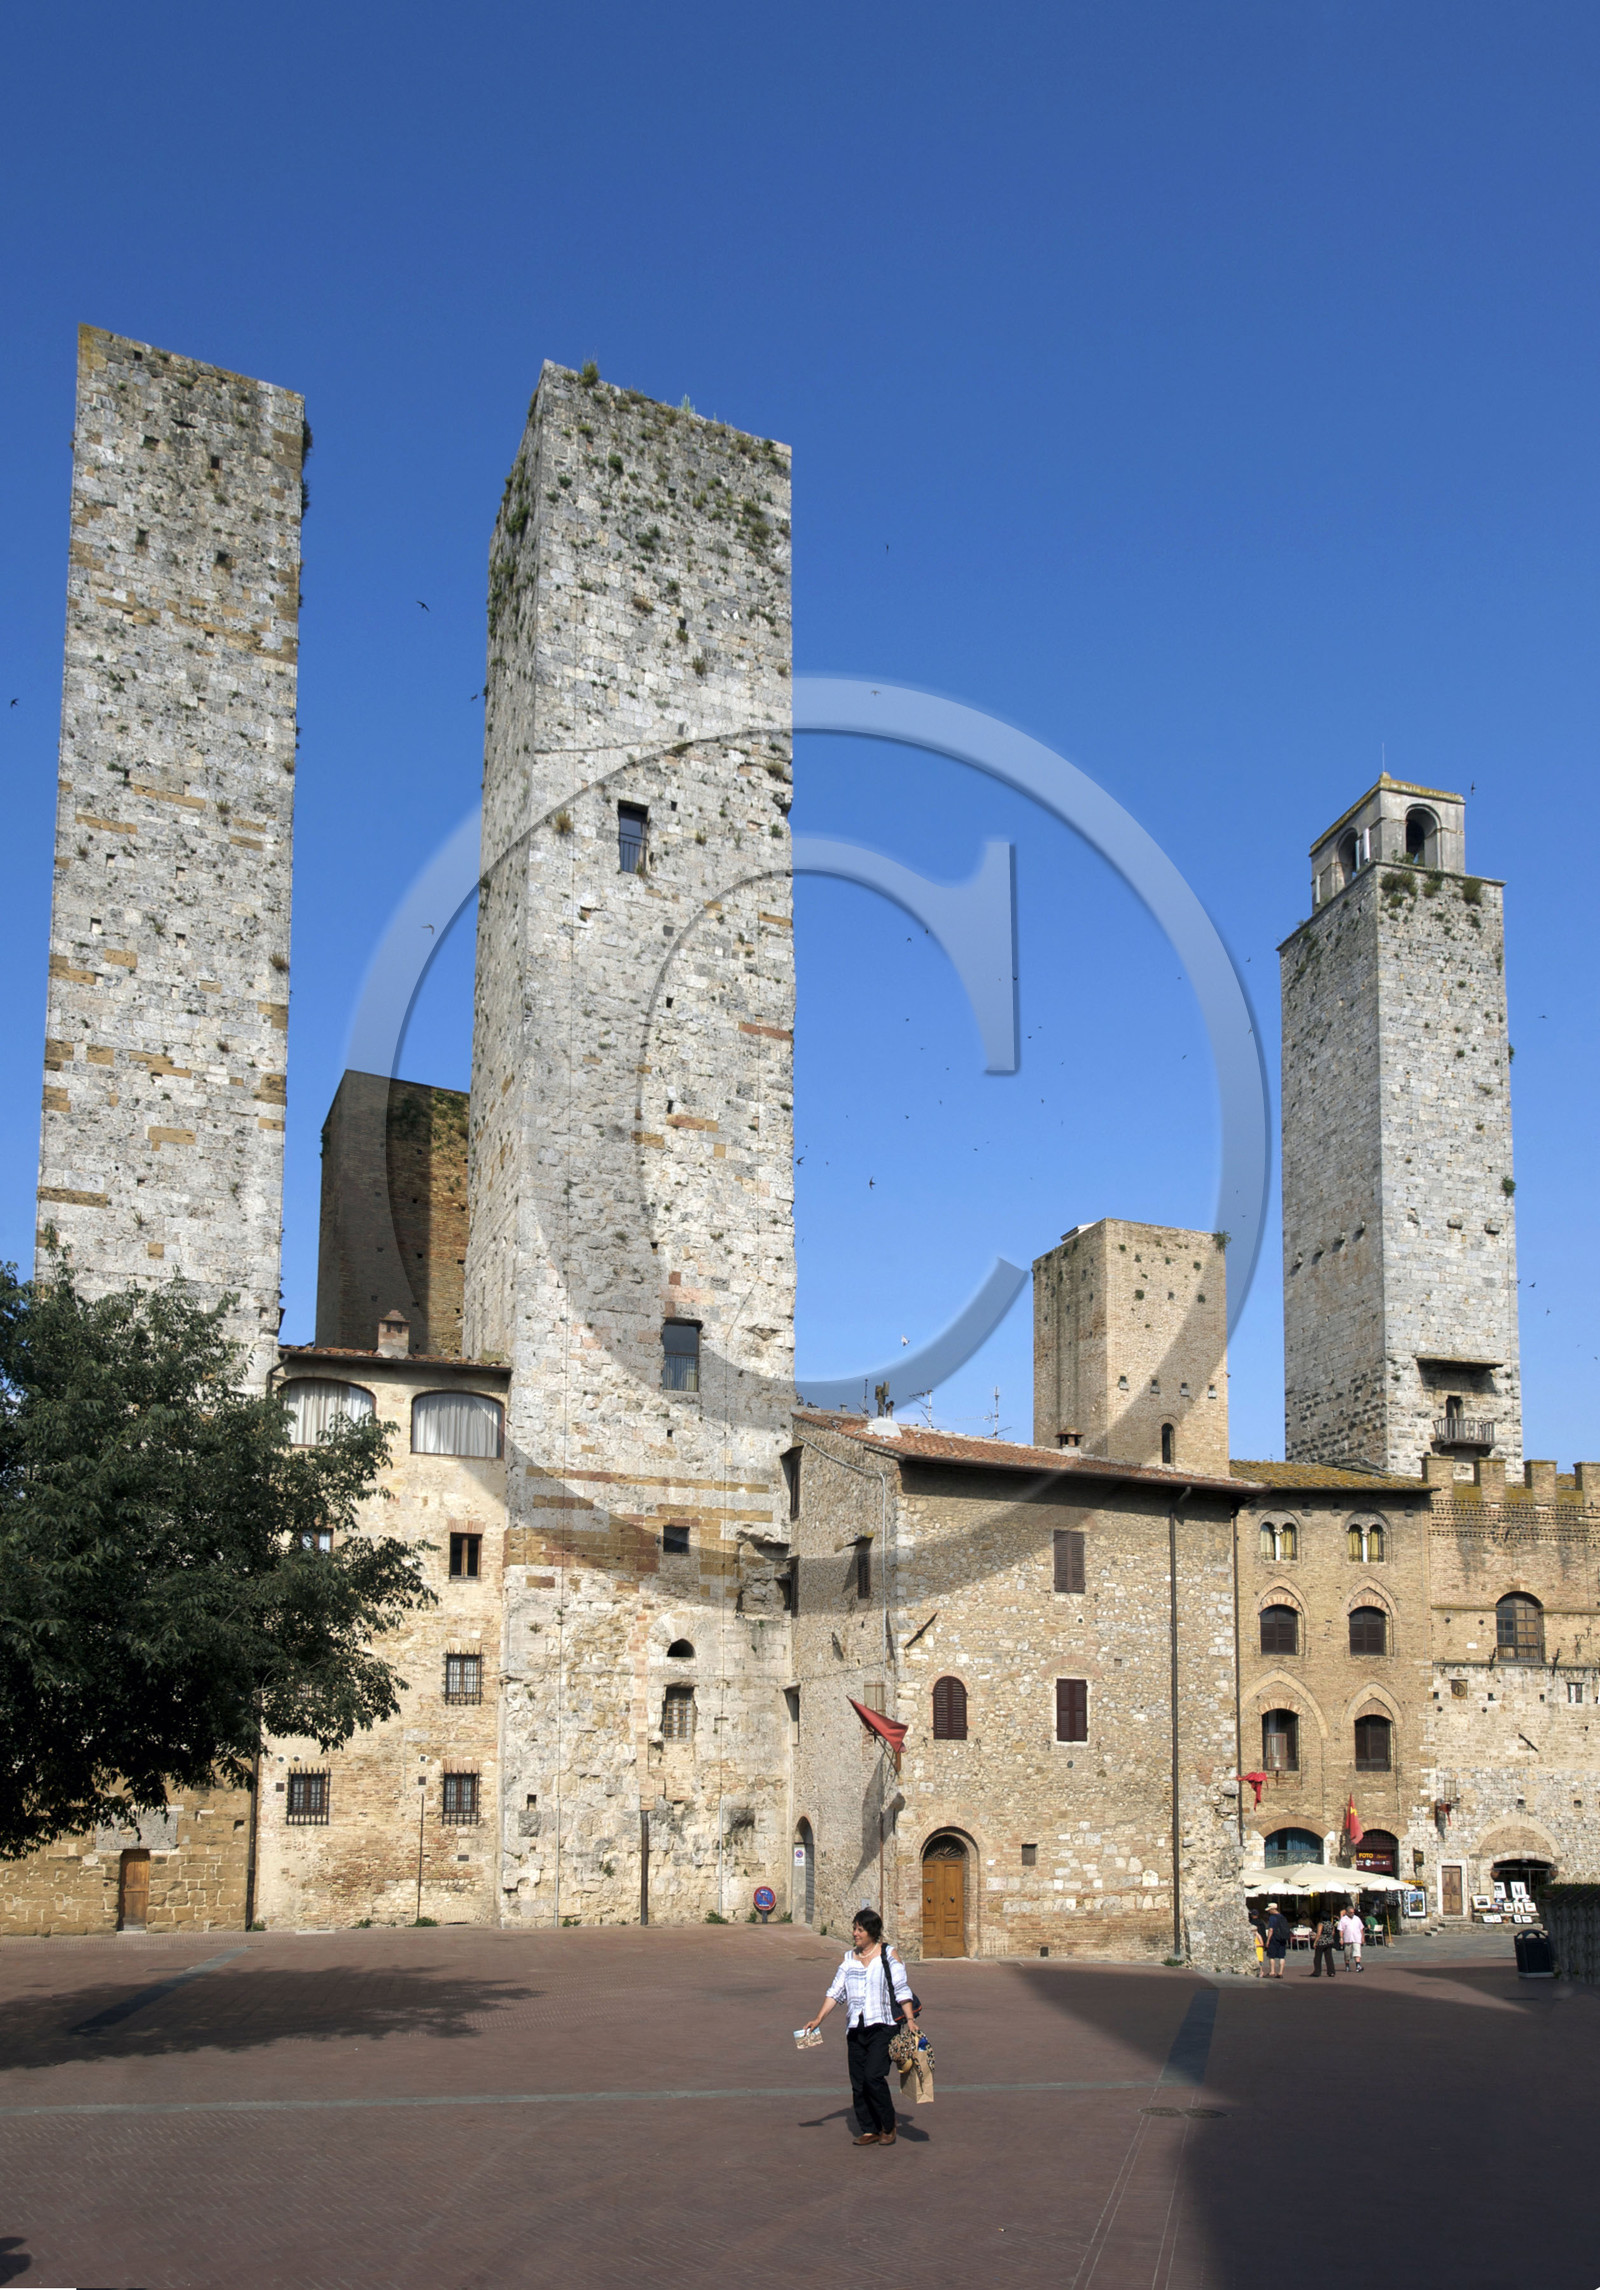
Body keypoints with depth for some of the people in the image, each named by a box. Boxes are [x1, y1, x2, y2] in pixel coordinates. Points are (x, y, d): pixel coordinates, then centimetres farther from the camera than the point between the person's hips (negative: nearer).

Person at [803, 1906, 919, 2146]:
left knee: (874, 2076, -15)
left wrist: (910, 2019, -11)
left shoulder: (888, 1955, 1)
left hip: (882, 2027, -5)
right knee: (858, 2082, 2)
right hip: (855, 2029, 5)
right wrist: (819, 2019, 5)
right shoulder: (850, 1959, 13)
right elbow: (836, 1991, 12)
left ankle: (888, 2127, 3)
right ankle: (869, 2130, 12)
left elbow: (902, 1990, -1)